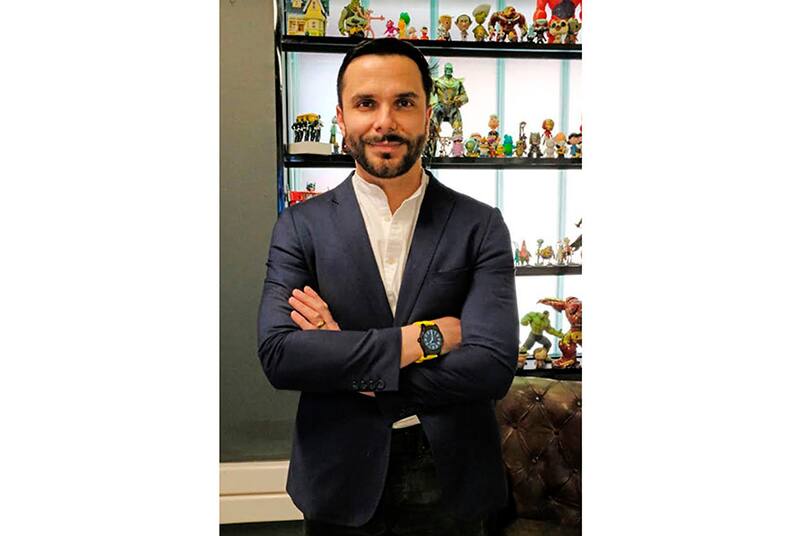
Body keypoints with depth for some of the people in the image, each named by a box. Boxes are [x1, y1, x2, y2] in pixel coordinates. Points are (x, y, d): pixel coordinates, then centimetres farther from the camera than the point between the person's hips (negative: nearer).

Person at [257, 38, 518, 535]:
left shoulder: (481, 226, -6)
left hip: (451, 480, 0)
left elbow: (493, 366, -16)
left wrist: (344, 361, -16)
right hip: (341, 479, 1)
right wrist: (423, 338, -19)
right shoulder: (300, 227, -4)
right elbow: (278, 354, -16)